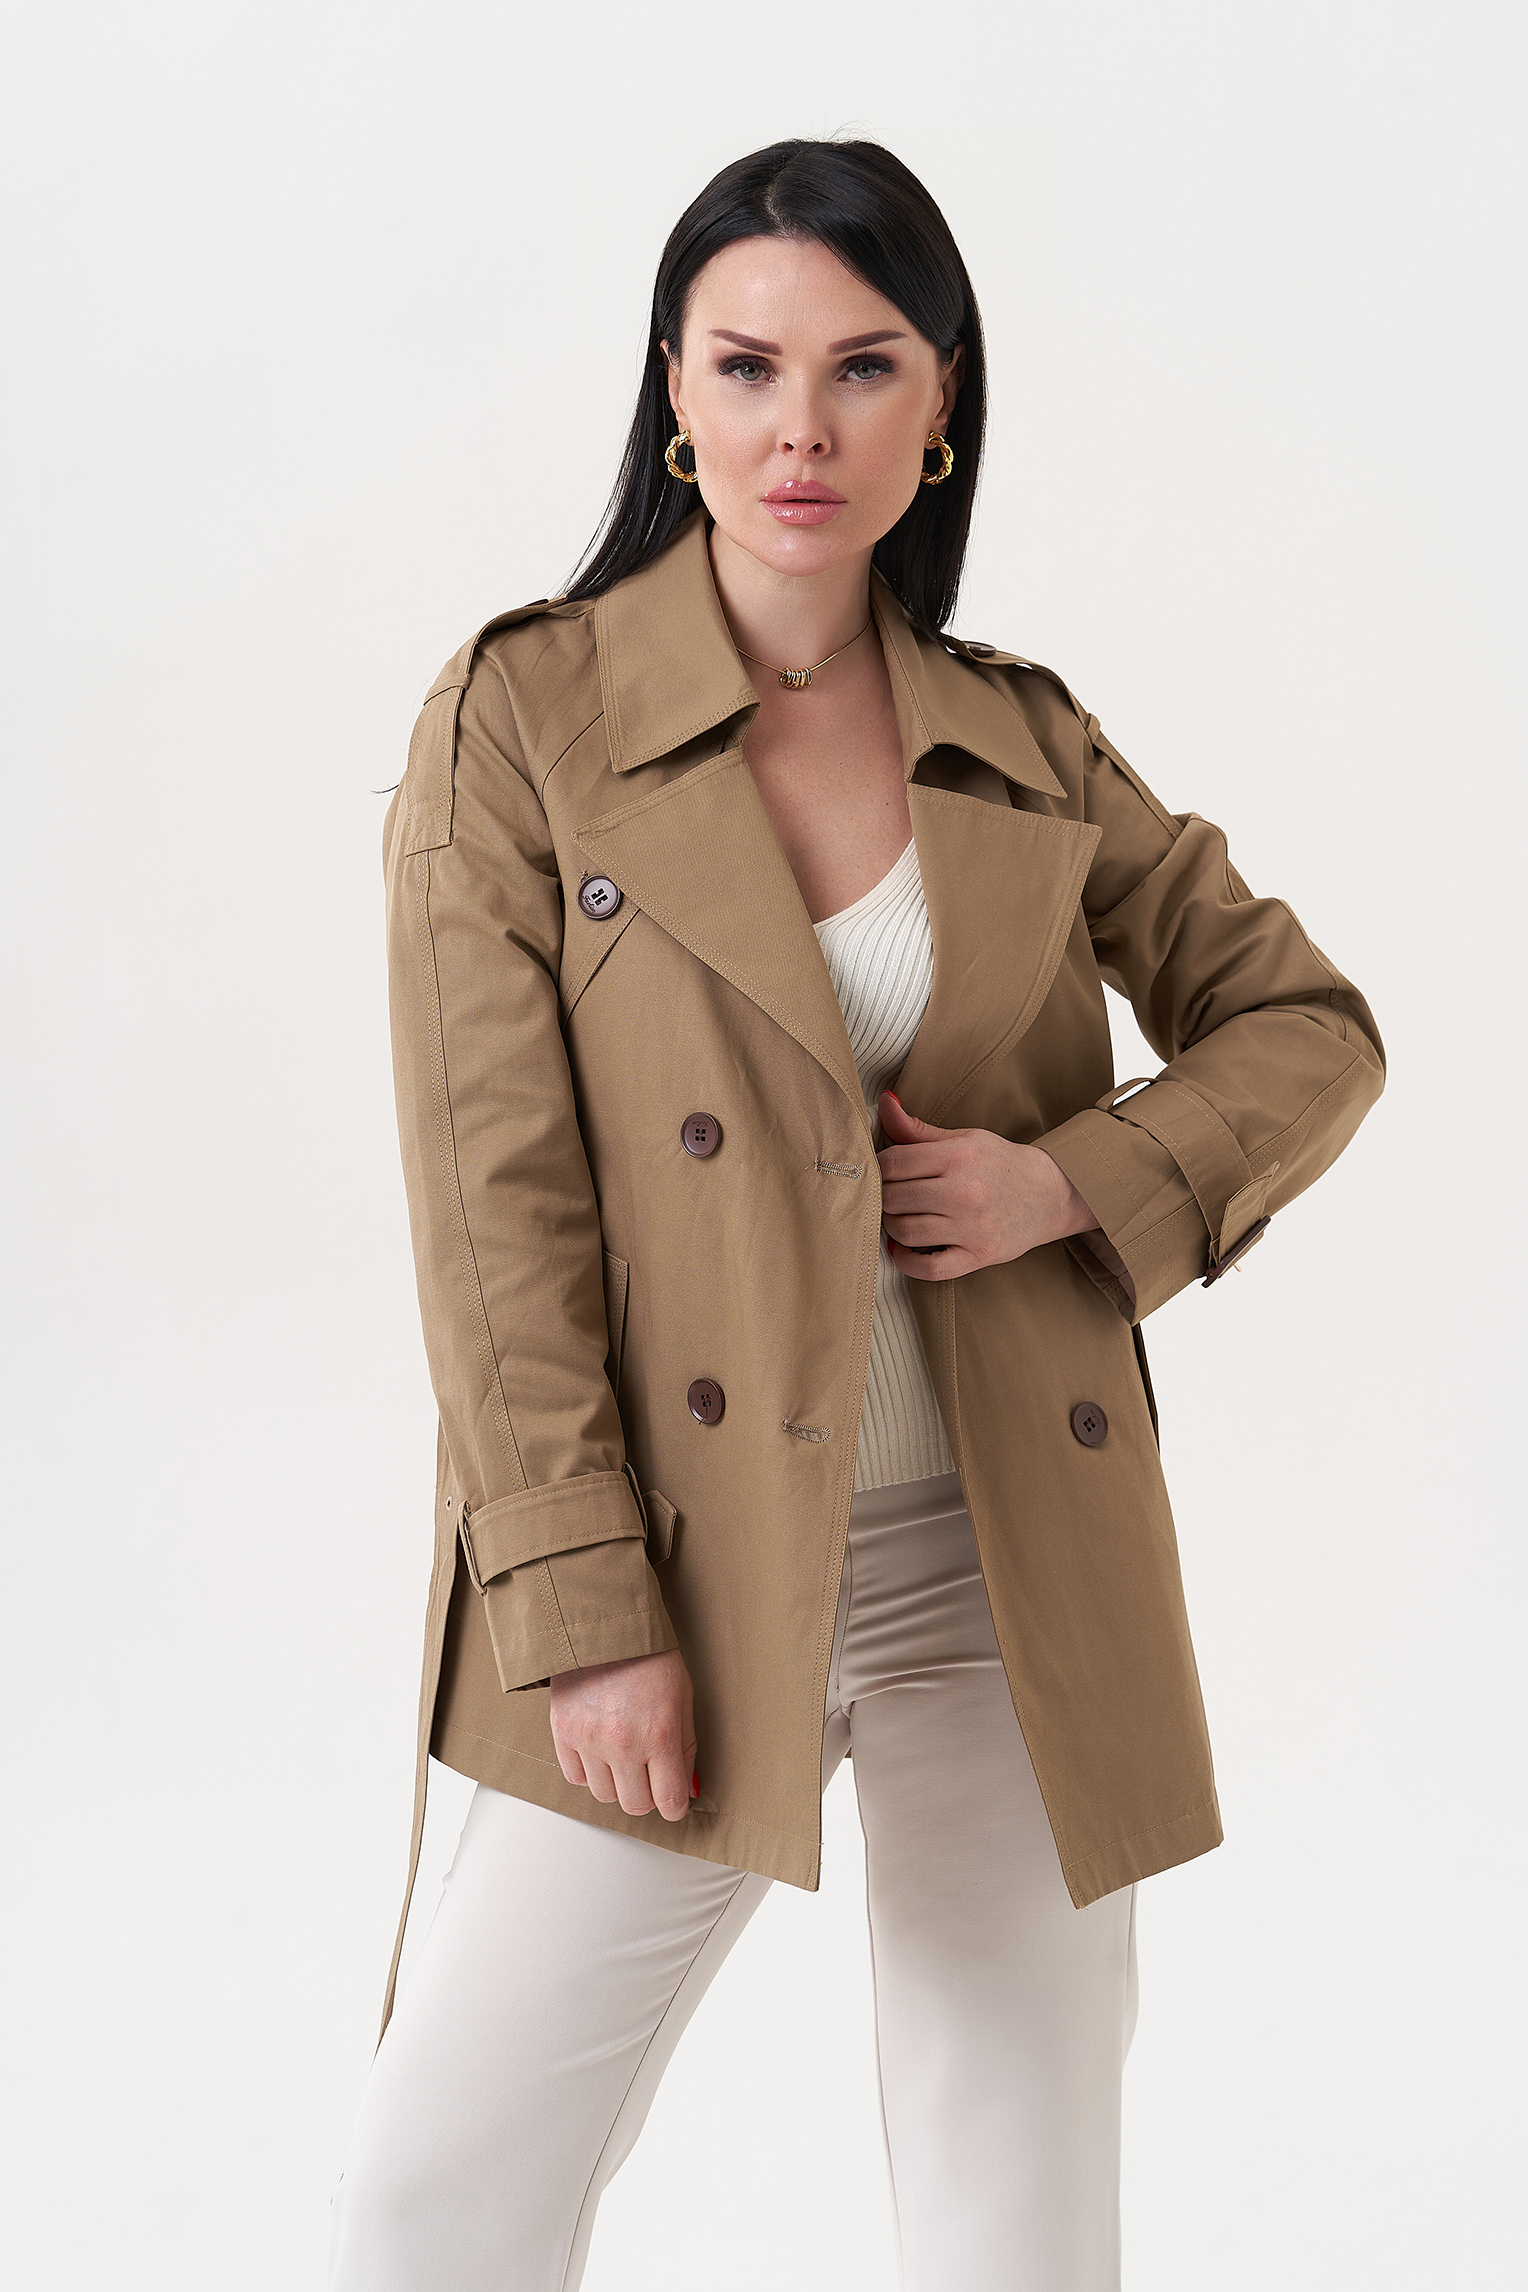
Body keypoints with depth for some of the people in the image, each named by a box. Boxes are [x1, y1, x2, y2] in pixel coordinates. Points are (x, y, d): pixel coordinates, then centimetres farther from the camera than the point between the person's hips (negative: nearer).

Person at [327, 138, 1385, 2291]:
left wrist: (1074, 1179, -6)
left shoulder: (1031, 750, 5)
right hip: (692, 1576, -2)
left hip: (1012, 1579, 3)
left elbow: (1310, 1024, 13)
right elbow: (497, 1203, -8)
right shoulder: (522, 719, -4)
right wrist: (586, 1617, -12)